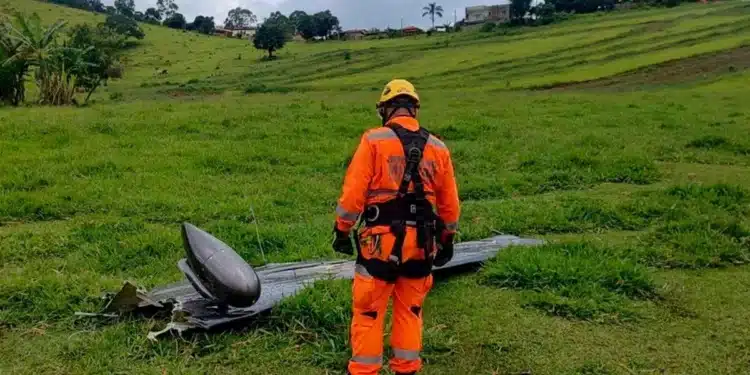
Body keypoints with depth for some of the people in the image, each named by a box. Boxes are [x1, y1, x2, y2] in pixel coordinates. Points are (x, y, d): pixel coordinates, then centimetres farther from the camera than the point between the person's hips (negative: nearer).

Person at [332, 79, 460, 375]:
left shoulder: (373, 140, -6)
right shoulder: (437, 148, 6)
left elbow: (354, 191, -9)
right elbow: (449, 203, 12)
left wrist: (342, 231, 2)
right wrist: (447, 239, 24)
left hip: (381, 240, -4)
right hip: (420, 243, 4)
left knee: (368, 311, 8)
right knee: (410, 311, 18)